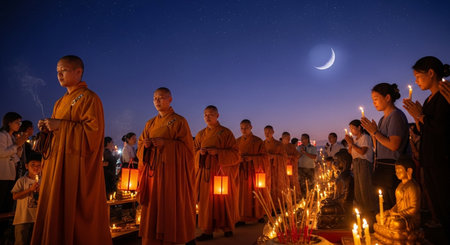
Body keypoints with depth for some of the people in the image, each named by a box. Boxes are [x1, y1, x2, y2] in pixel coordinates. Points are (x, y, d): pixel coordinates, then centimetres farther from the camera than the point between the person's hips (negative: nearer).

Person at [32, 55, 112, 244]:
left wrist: (60, 126, -16)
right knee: (54, 209, 8)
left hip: (77, 163, -8)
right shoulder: (60, 102, 20)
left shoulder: (89, 98, -6)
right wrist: (48, 126, 3)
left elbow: (93, 130, -16)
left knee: (75, 211, -5)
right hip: (56, 163, 8)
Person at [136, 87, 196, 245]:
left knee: (171, 206, -4)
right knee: (152, 206, 3)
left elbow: (186, 146, -7)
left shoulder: (179, 121, 0)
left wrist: (165, 143, -18)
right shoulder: (150, 123, 16)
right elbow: (140, 145, 16)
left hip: (171, 169, -5)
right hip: (153, 169, 5)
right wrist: (145, 145, -7)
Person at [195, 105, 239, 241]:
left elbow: (235, 153, -4)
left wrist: (218, 152, -17)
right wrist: (200, 152, -7)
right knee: (206, 200, 0)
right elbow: (194, 151, 17)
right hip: (206, 171, 4)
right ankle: (207, 231, 8)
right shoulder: (200, 134, 13)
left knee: (223, 198, 0)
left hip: (221, 170, -3)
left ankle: (227, 227, 16)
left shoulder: (225, 132, 0)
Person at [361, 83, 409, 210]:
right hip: (382, 168, 9)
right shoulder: (383, 119, 16)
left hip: (392, 169, -9)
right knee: (385, 208, 12)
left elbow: (394, 145, -19)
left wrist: (375, 132, -14)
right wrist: (371, 132, 5)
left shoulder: (396, 115, -10)